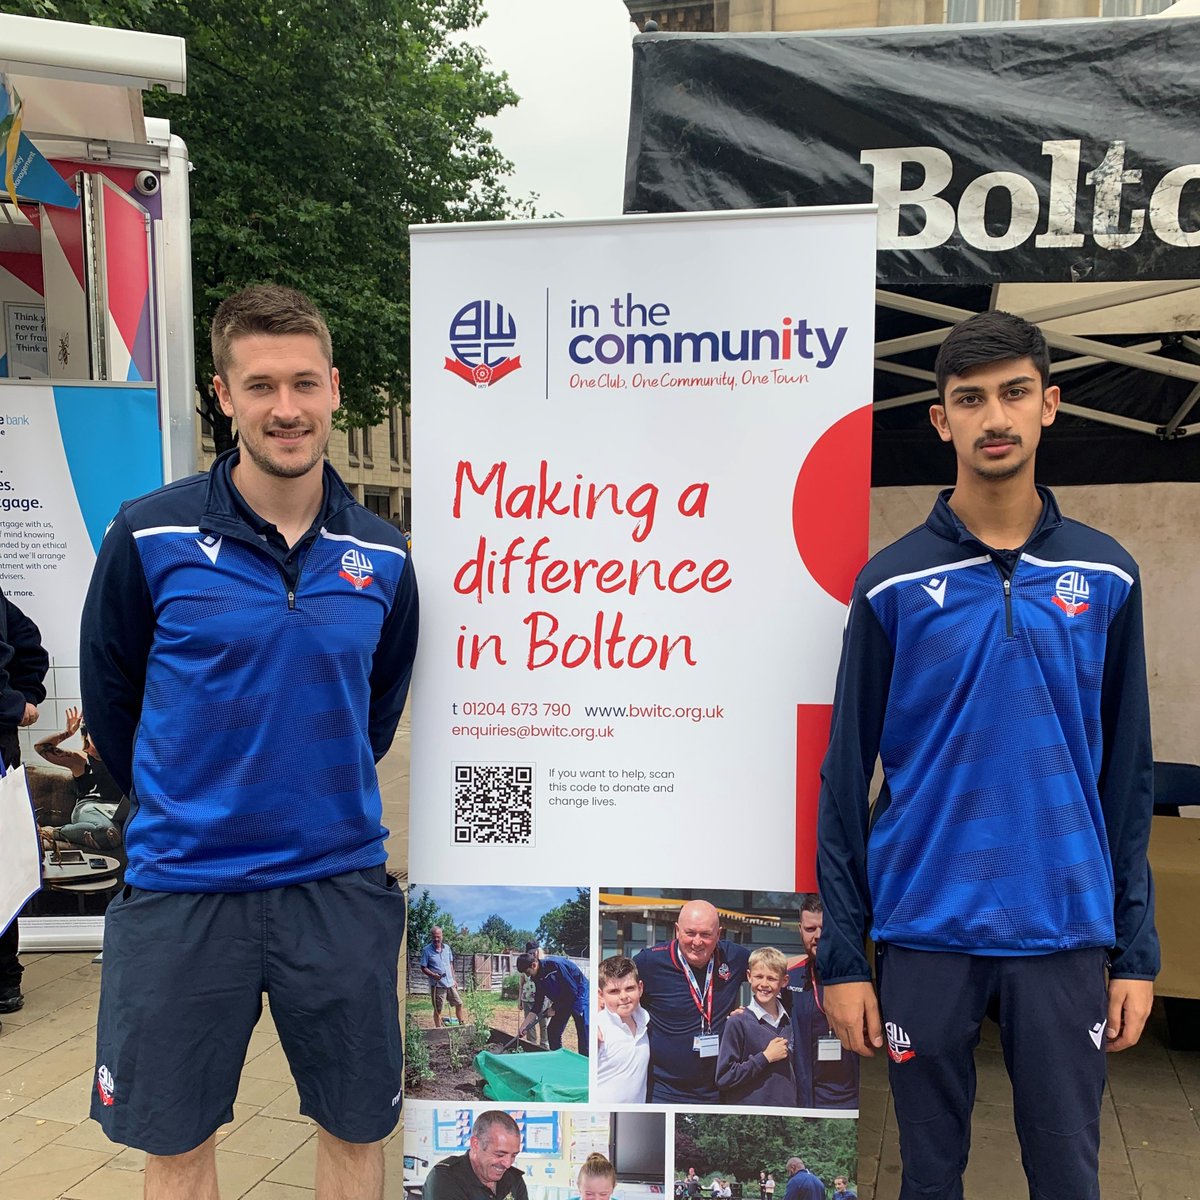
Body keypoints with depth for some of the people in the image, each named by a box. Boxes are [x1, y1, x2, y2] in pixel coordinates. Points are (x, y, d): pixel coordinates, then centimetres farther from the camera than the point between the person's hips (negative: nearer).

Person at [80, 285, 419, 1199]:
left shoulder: (382, 555, -1)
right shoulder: (150, 536, -9)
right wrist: (171, 805, 10)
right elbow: (109, 690, 3)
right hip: (181, 886, -1)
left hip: (340, 884, 2)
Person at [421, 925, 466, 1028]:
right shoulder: (427, 950, -9)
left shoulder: (447, 948, 7)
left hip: (450, 983, 5)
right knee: (438, 1010, 2)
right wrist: (433, 975, -25)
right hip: (437, 985, -5)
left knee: (459, 1004, 13)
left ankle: (462, 1023, 30)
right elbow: (423, 968, -7)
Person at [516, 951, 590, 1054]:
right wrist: (524, 1025, -1)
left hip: (579, 997, -9)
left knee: (584, 1035, -10)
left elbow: (572, 991, -24)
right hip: (563, 1002, 9)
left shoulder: (555, 965, -27)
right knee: (553, 1030, 8)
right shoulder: (538, 978, -1)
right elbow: (538, 1004, 5)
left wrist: (555, 1008, -13)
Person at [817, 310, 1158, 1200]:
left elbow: (1128, 772, 6)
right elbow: (848, 772, -2)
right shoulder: (893, 583, -4)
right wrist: (841, 953, -4)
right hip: (925, 933, -1)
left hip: (1064, 934, 1)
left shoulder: (1105, 575, 2)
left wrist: (1136, 949, 4)